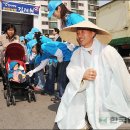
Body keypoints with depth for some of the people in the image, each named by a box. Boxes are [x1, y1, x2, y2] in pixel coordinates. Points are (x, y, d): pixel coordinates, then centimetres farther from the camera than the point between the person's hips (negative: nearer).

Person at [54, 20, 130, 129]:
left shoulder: (108, 51, -14)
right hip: (82, 103, 4)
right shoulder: (77, 53, 5)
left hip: (106, 104, -3)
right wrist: (82, 74, -31)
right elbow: (71, 70, -7)